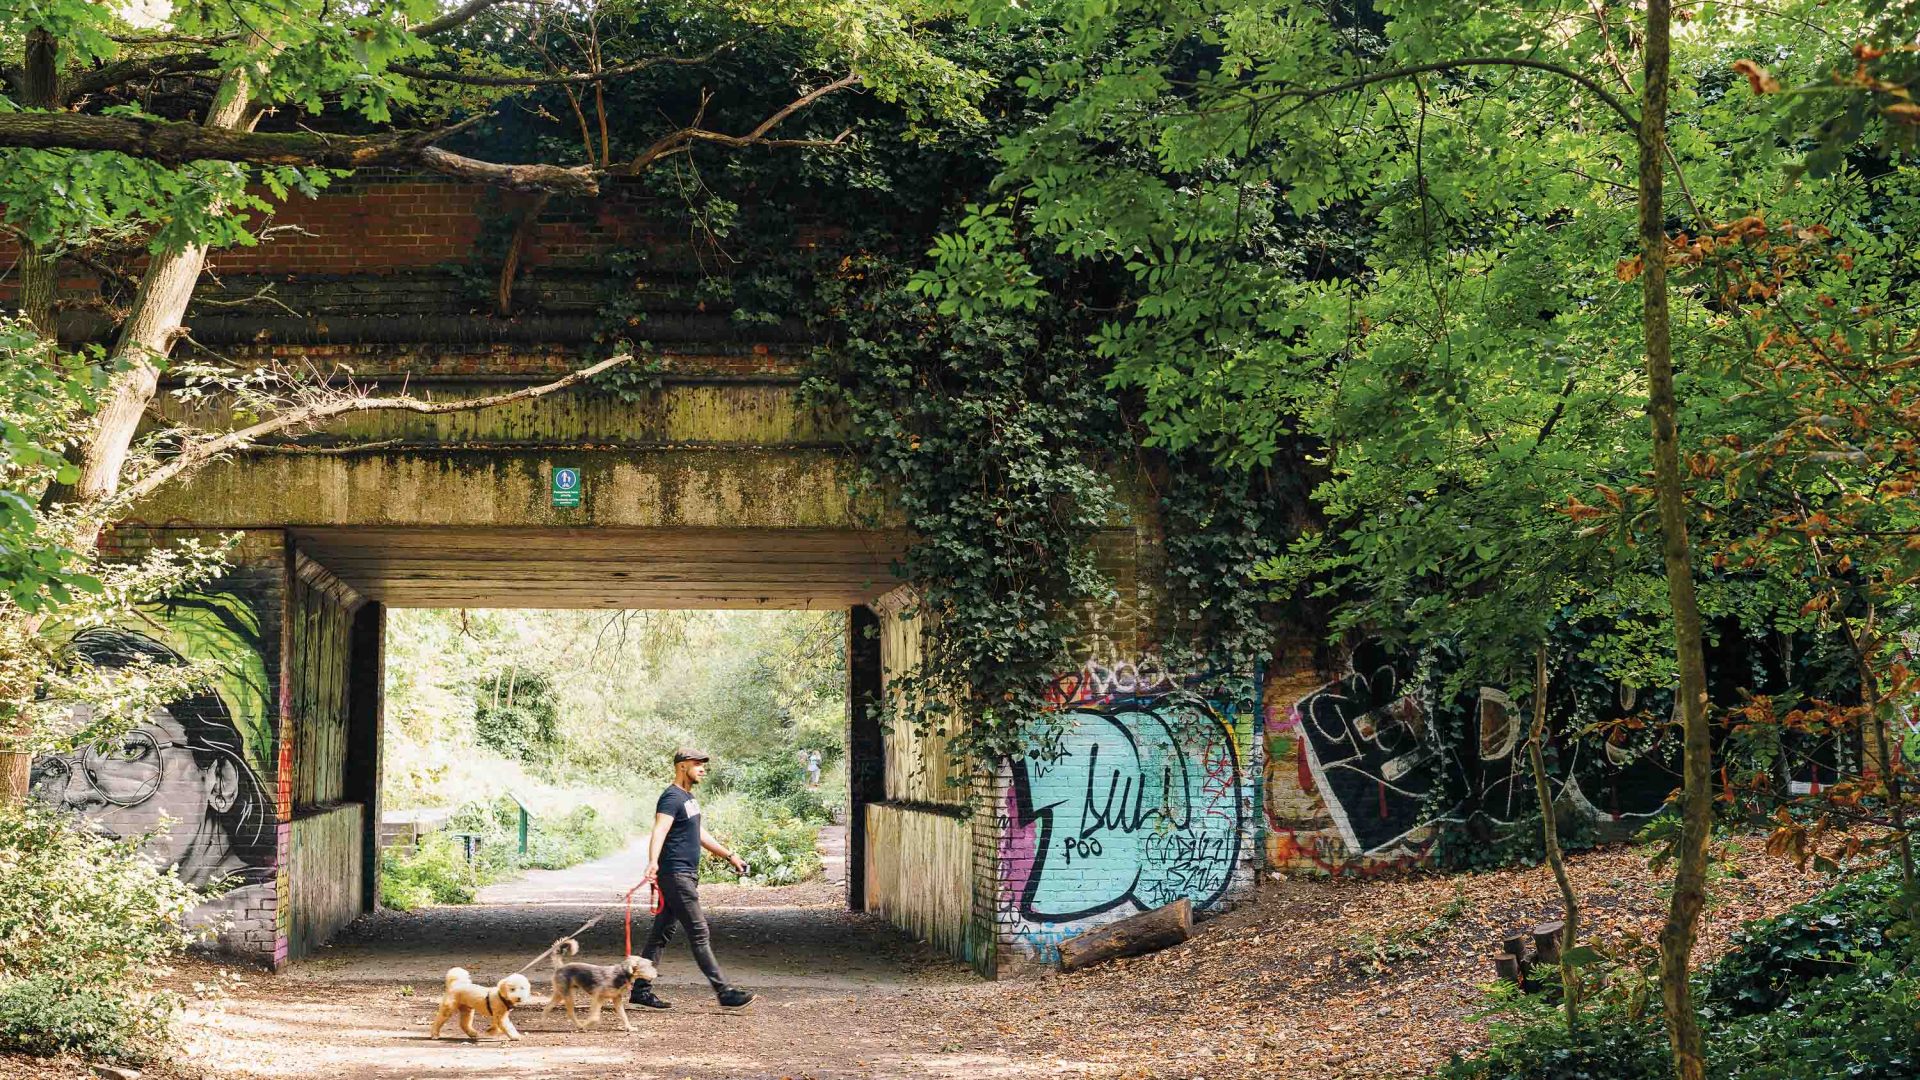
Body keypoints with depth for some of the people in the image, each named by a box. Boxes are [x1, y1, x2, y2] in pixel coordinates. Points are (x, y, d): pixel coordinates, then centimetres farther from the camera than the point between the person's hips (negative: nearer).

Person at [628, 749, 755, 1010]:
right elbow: (659, 832, -30)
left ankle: (641, 989, 14)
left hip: (687, 875, 10)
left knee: (661, 933, 11)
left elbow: (700, 834, 29)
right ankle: (723, 992, -7)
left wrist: (729, 855, 33)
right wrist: (653, 862, -47)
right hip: (676, 874, -10)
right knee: (700, 934, -8)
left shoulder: (689, 797, 18)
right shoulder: (672, 798, -14)